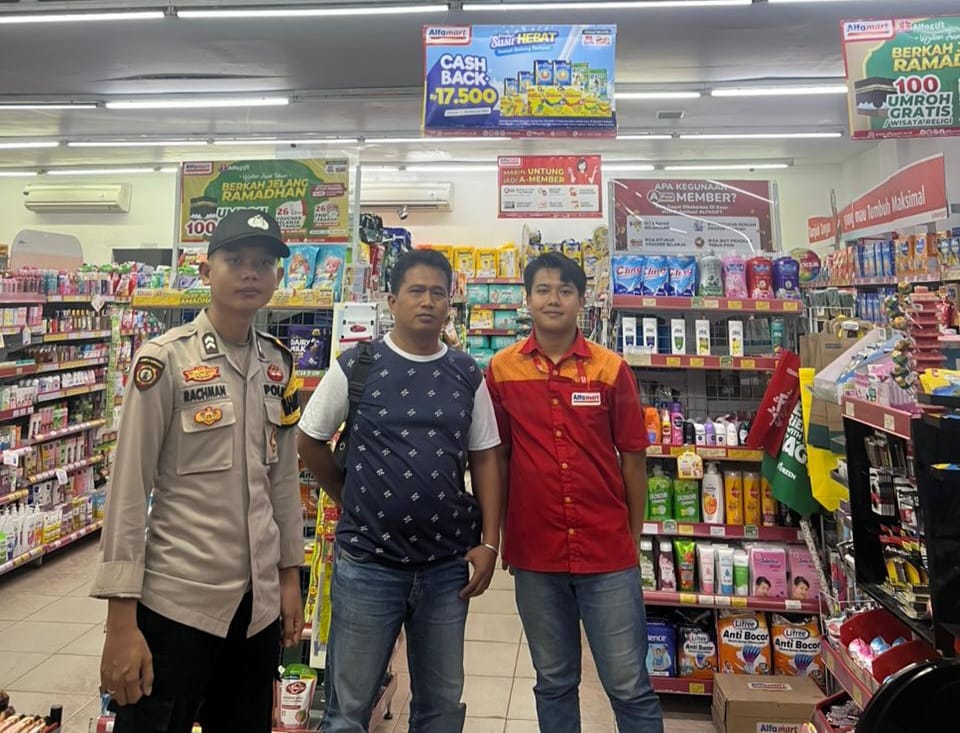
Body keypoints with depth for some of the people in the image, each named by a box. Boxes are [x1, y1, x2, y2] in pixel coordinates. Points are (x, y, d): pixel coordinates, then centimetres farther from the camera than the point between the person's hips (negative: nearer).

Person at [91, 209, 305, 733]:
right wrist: (121, 621, -12)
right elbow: (128, 491, -11)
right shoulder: (165, 360, -11)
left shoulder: (277, 365, 4)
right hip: (176, 600, -5)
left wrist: (290, 576, 12)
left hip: (259, 603, 6)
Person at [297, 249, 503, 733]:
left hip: (448, 565, 3)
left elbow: (483, 459, 6)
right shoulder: (356, 366, -5)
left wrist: (489, 542, -1)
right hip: (367, 562, -2)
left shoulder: (467, 376, 3)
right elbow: (309, 442, 4)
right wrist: (351, 500, 6)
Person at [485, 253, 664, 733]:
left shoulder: (611, 369, -3)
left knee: (629, 685, 7)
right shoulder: (502, 370, -1)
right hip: (535, 555, 1)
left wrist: (634, 538, 5)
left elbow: (632, 457, 2)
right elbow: (496, 456, 5)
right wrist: (497, 537, 6)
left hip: (608, 554, -1)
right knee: (554, 683, 17)